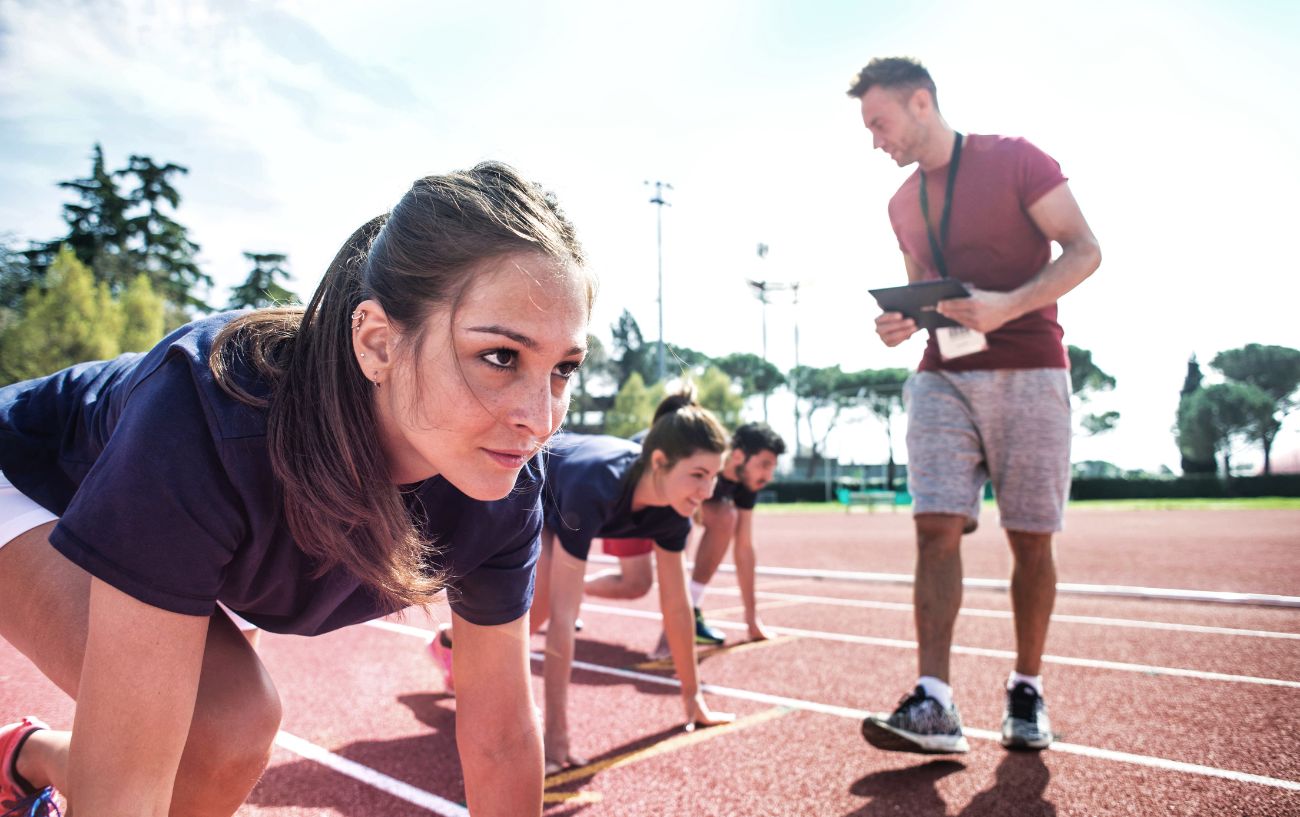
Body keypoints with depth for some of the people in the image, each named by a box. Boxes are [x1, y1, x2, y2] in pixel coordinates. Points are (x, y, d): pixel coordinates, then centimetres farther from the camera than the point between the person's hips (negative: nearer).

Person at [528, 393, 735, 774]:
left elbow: (676, 604, -17)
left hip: (549, 507, 6)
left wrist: (693, 696, -11)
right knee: (542, 599, -21)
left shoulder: (671, 509, -28)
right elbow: (563, 614, -48)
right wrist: (555, 734, -46)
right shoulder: (595, 488, -49)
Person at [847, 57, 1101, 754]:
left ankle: (1026, 692, 19)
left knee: (1031, 539, 2)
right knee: (936, 527, -10)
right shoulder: (903, 204, 15)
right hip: (941, 377, 4)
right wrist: (901, 324, 0)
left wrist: (1007, 306, -22)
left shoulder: (1014, 159, -1)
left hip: (1027, 374, -4)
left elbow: (1084, 250, -6)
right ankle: (933, 703, -10)